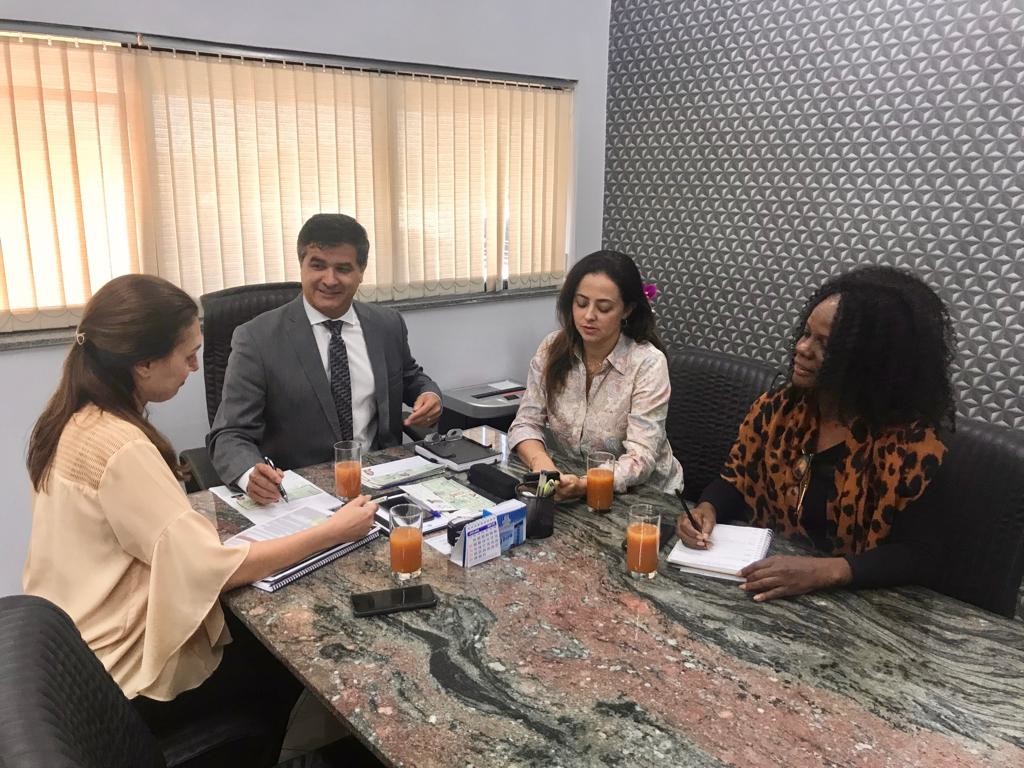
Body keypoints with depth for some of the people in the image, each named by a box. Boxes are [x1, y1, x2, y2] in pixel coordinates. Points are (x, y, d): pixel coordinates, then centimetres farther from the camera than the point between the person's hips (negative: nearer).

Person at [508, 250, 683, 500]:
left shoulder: (648, 364, -16)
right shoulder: (552, 350, -3)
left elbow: (640, 457, -21)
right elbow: (527, 423, -2)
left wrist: (584, 485, -38)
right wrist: (541, 461, -24)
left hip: (643, 493, -3)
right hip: (571, 482, 3)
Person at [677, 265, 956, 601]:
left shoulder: (907, 443, -15)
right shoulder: (776, 409, -3)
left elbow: (918, 555, -15)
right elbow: (735, 481, 7)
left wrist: (826, 571, -28)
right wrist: (706, 509, -13)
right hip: (766, 584, 2)